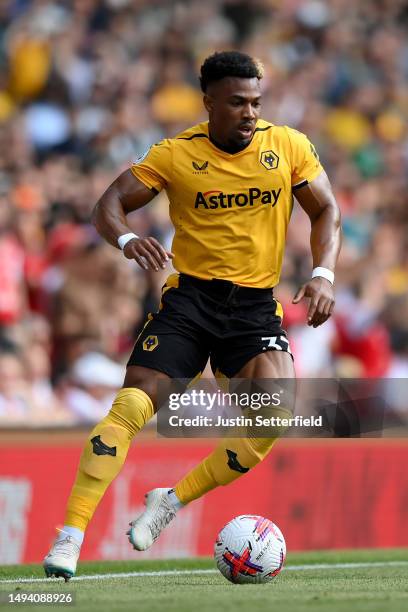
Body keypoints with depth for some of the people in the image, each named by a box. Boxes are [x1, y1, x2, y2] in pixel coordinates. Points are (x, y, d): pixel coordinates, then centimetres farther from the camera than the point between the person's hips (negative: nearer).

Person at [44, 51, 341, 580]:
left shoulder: (289, 147, 1)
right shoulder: (176, 154, -3)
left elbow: (326, 211, 8)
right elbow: (108, 206, -4)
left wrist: (323, 274, -9)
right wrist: (126, 239, -27)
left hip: (256, 305, 1)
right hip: (189, 296, -1)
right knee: (131, 407, -17)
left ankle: (172, 501, -3)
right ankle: (69, 537, -14)